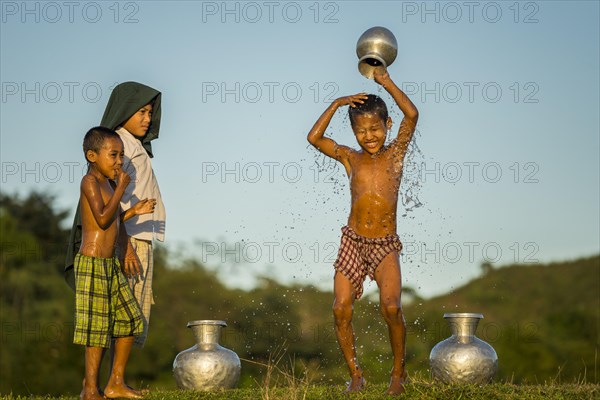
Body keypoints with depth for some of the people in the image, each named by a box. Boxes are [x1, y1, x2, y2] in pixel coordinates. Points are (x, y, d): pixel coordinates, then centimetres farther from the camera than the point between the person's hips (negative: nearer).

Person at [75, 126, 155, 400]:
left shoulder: (106, 183, 16)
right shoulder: (90, 182, -12)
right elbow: (102, 219, -23)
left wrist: (133, 212, 11)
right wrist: (121, 188, -16)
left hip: (111, 264, 10)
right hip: (92, 263, -10)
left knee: (129, 320, 10)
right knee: (97, 326, -6)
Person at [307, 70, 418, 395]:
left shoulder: (395, 153, 3)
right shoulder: (350, 158, 8)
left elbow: (412, 115, -10)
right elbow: (314, 138, -2)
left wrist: (386, 82, -7)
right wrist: (337, 103, -3)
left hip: (385, 245, -2)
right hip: (352, 242, 3)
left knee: (391, 307, -20)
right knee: (340, 310, -6)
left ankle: (398, 372, -1)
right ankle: (355, 375, 11)